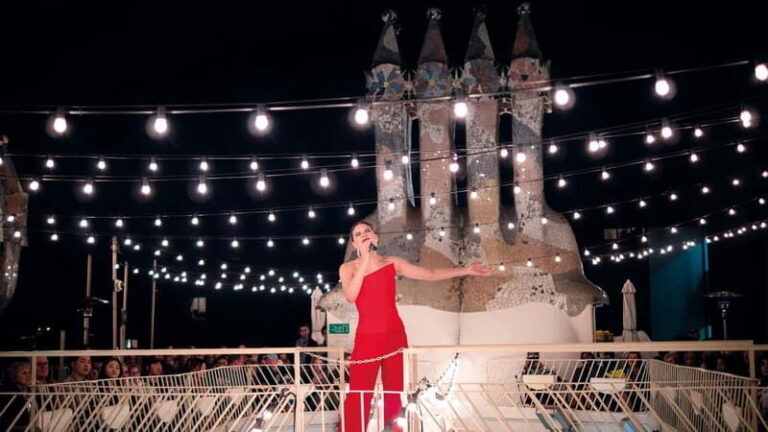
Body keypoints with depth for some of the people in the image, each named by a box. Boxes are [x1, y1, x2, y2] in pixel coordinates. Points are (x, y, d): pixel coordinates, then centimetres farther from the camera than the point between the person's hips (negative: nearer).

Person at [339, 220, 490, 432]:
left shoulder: (392, 263, 9)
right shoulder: (348, 268, 6)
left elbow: (430, 274, 10)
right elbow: (350, 296, -12)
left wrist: (465, 270, 6)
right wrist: (365, 260, -13)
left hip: (394, 335, 2)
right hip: (366, 338, -2)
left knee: (396, 394, 2)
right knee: (358, 396, -7)